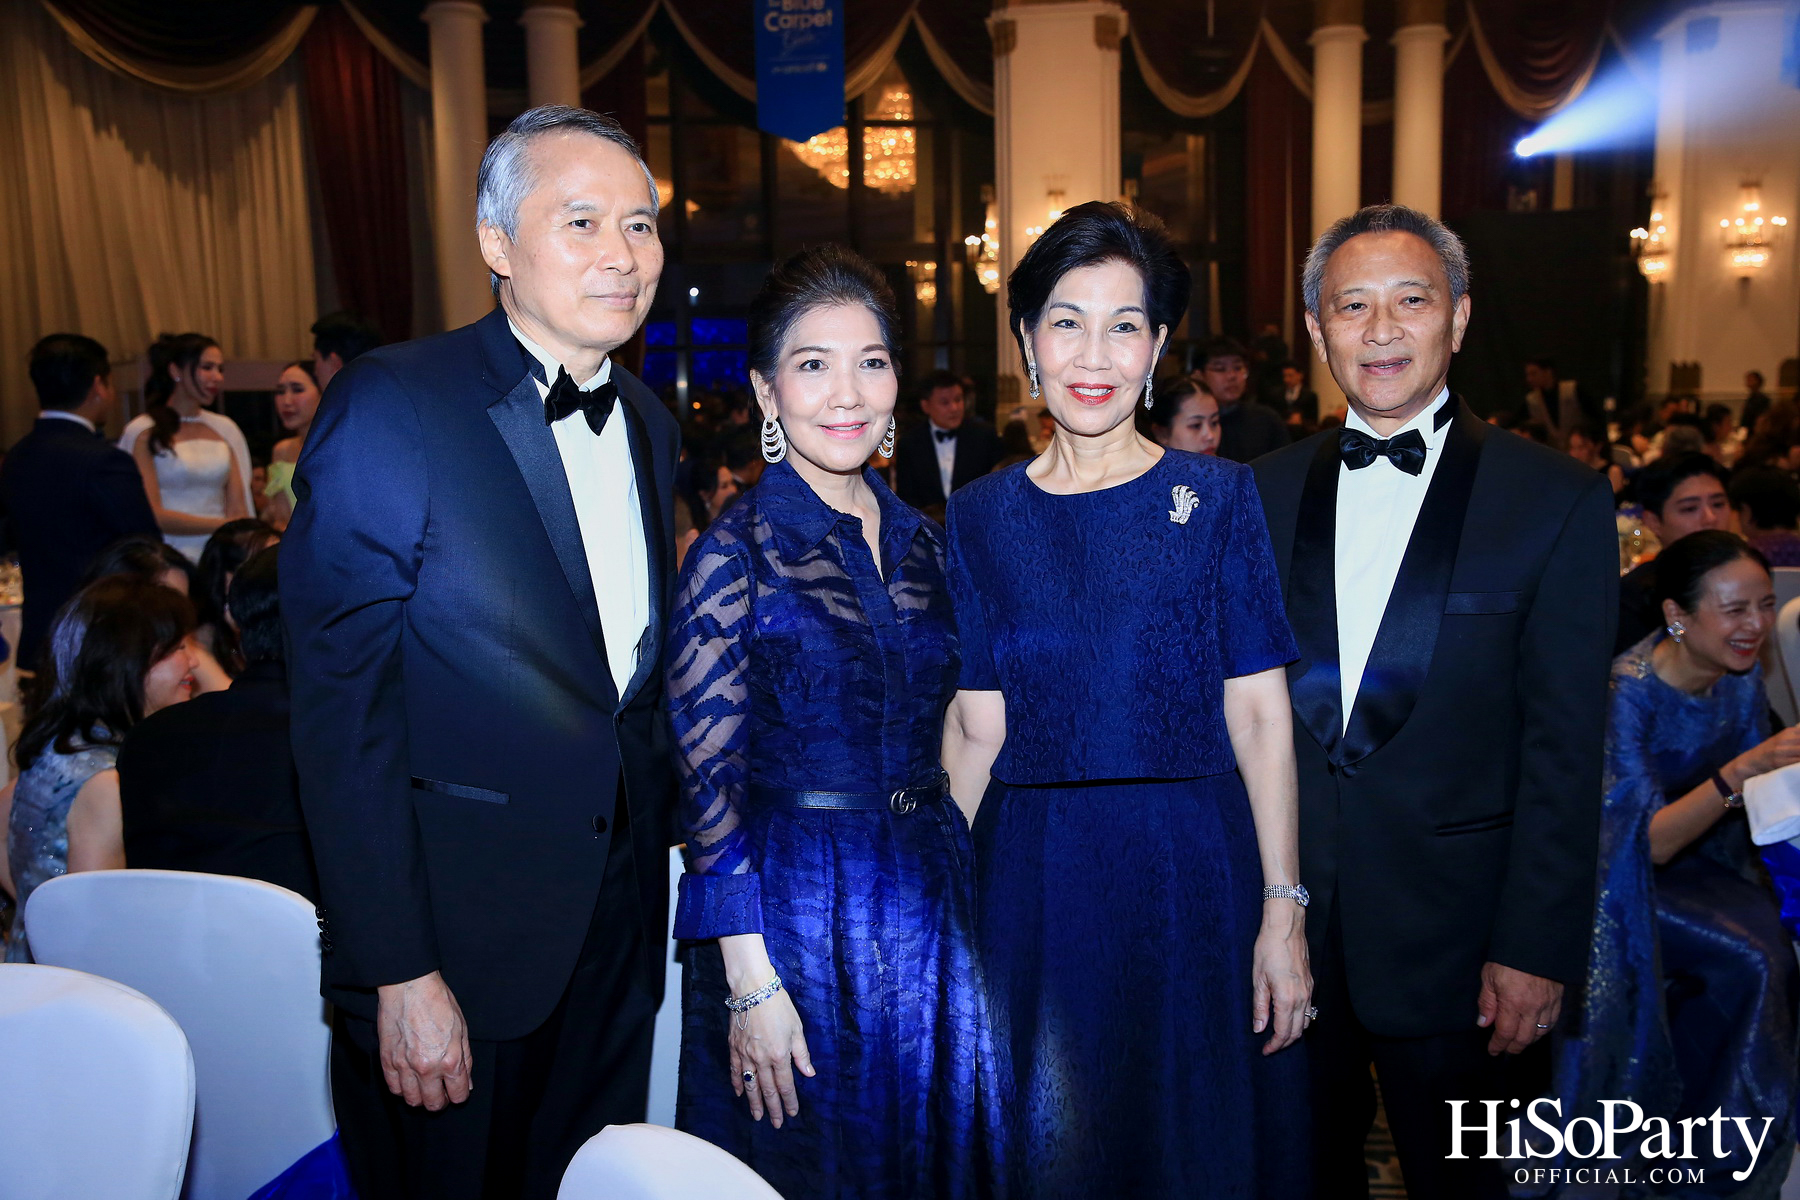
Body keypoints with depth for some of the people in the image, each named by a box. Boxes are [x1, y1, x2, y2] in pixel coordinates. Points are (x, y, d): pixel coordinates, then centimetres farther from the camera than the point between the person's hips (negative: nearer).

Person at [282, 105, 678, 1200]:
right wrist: (400, 974, -17)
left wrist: (655, 851, 8)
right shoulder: (391, 408, -14)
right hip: (455, 935, -5)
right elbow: (344, 716, -16)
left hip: (620, 925, 6)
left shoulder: (651, 425, 6)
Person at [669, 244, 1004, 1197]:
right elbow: (709, 777, -13)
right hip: (793, 911, -5)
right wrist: (751, 981, -15)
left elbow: (935, 738, 11)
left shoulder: (923, 542, 4)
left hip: (930, 907, 6)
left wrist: (964, 902, 9)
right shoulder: (735, 553, -13)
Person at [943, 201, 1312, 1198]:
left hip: (1192, 870, -1)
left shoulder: (1217, 497, -1)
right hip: (1033, 881, 1)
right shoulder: (981, 516, 3)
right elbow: (975, 730, 2)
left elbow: (1259, 715, -3)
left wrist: (1283, 909, -7)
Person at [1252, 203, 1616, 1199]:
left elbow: (1564, 748, -8)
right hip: (1282, 913, 3)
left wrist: (1536, 947, -10)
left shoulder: (1557, 500, -6)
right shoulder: (1264, 493, 3)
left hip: (1449, 928, -2)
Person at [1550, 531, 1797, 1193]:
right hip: (1620, 878, -6)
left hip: (1702, 859, 6)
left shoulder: (1741, 675, -4)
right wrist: (1741, 772, -39)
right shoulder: (1627, 691, -24)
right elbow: (1649, 842, -27)